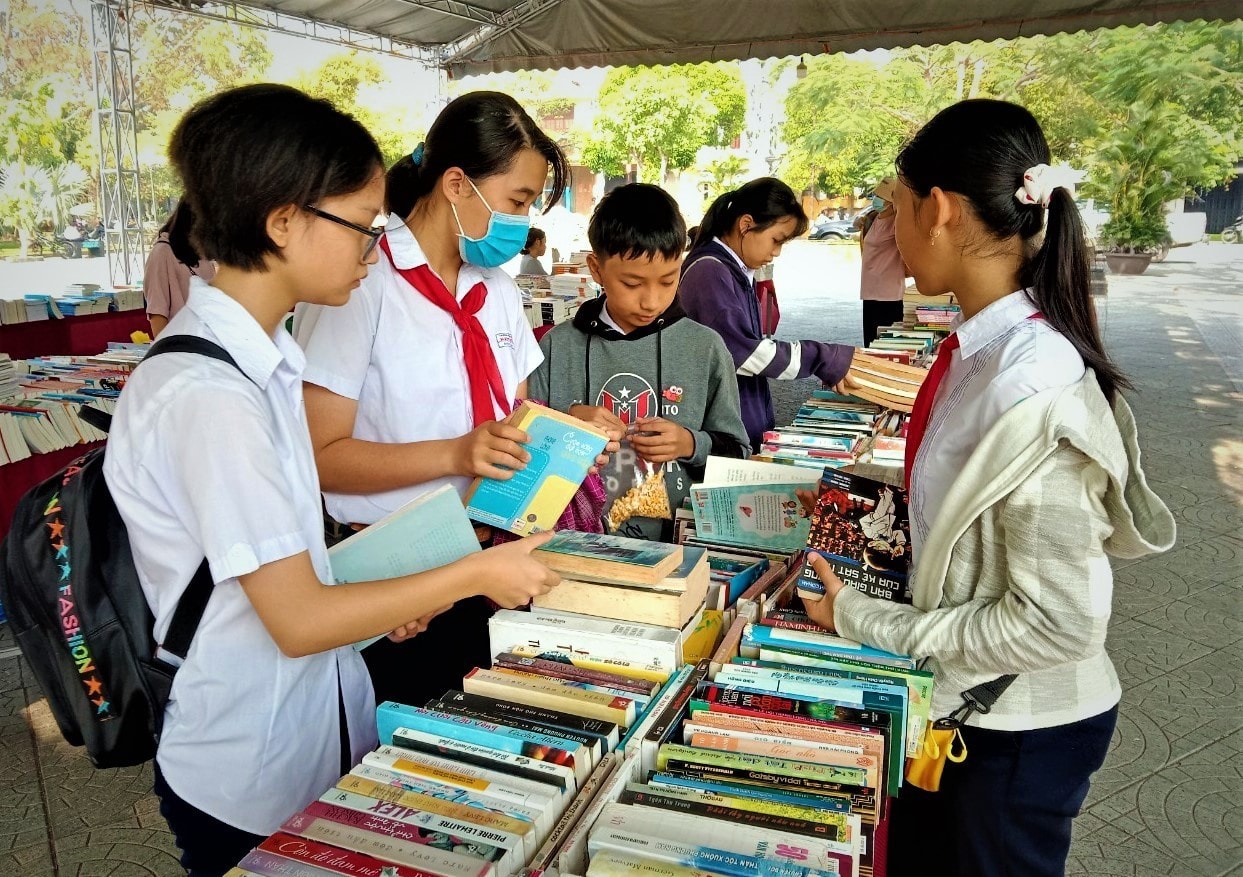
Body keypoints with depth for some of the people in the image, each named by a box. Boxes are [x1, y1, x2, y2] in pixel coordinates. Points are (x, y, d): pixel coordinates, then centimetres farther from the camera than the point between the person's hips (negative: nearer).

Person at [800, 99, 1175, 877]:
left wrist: (863, 622, -19)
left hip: (1023, 730, -7)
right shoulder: (984, 347, -5)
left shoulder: (1033, 391, -30)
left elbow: (1057, 623, -25)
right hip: (959, 701, 8)